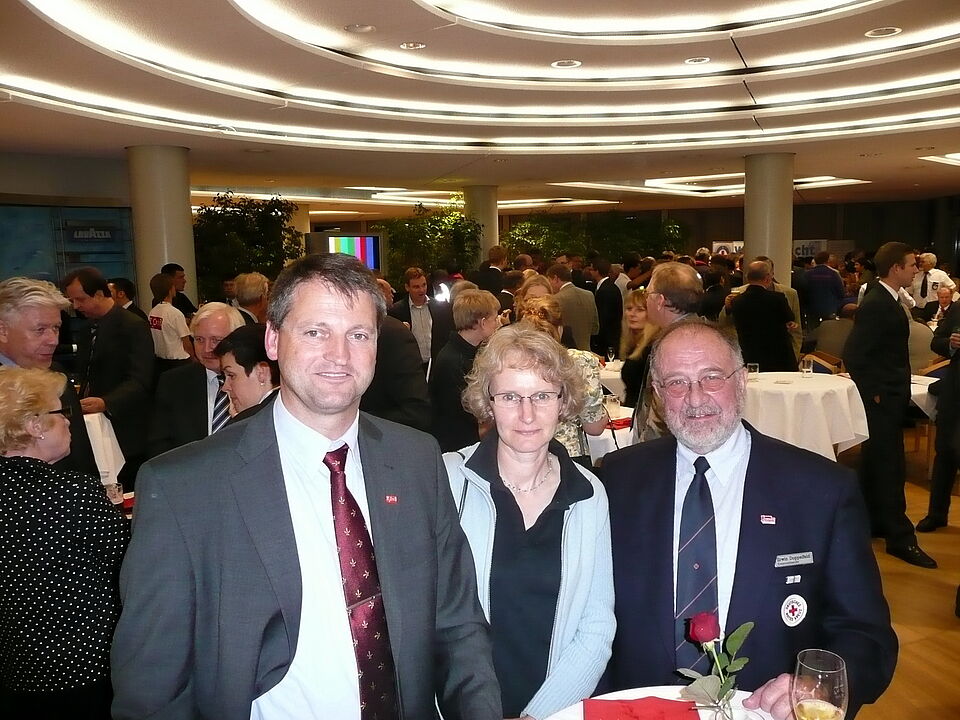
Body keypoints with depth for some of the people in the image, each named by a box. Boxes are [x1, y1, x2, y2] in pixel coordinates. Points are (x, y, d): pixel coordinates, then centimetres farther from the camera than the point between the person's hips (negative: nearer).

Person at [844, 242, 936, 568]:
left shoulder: (886, 300, 10)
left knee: (876, 461, 18)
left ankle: (872, 521, 30)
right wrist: (874, 392, -19)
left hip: (890, 396, 10)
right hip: (882, 398, -10)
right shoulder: (876, 305, -20)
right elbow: (853, 355, -25)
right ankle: (900, 538, 4)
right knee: (891, 467, -4)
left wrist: (895, 390, 13)